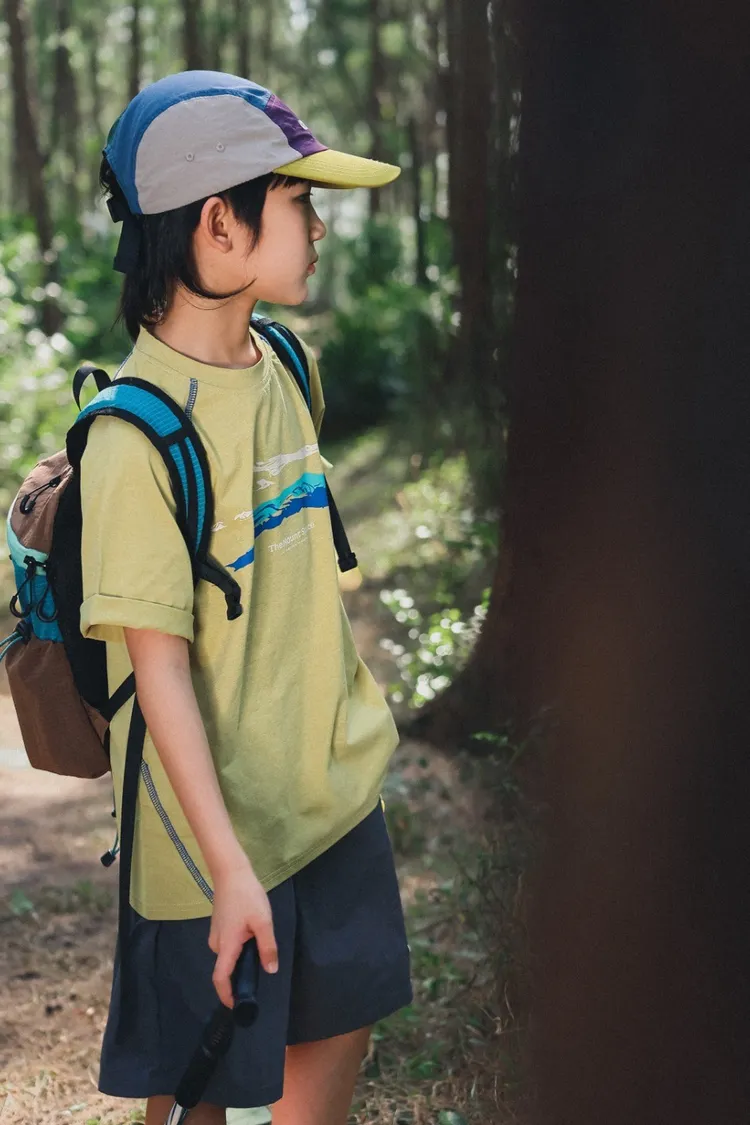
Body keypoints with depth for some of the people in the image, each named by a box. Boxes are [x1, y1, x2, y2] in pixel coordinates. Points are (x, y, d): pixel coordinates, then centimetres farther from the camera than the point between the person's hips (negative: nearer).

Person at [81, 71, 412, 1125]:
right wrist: (229, 866, -20)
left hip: (336, 789, 7)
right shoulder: (137, 434, -23)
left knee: (342, 1021, 19)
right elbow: (160, 664, -21)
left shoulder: (284, 367, 2)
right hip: (215, 822, -7)